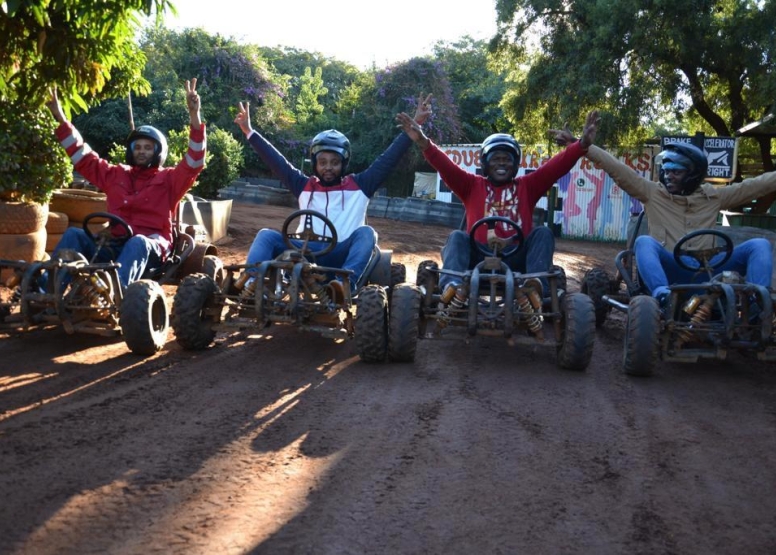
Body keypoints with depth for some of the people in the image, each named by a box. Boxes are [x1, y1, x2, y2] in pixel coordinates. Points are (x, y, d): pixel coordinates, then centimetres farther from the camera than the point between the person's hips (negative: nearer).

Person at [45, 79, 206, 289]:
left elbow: (194, 163, -5)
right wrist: (60, 118, 15)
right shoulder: (116, 175, 23)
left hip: (150, 248, -4)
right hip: (115, 246, 4)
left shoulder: (169, 179, 11)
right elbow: (84, 158, 22)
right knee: (74, 234, -19)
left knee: (137, 243, -38)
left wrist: (194, 116, -18)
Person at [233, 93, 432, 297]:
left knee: (366, 232, -30)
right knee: (266, 234, -16)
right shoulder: (304, 186, 20)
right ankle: (251, 280, -43)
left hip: (341, 256, -2)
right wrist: (249, 131, 14)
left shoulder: (359, 186, 14)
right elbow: (276, 161, 18)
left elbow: (389, 158, 9)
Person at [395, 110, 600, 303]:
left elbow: (557, 165, 4)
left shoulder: (527, 186, 17)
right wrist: (423, 143, -18)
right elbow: (446, 166, -1)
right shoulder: (472, 185, 16)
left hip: (517, 260, 1)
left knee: (543, 233, -19)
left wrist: (583, 144, -13)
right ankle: (452, 284, -51)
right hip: (478, 259, -1)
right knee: (457, 237, -24)